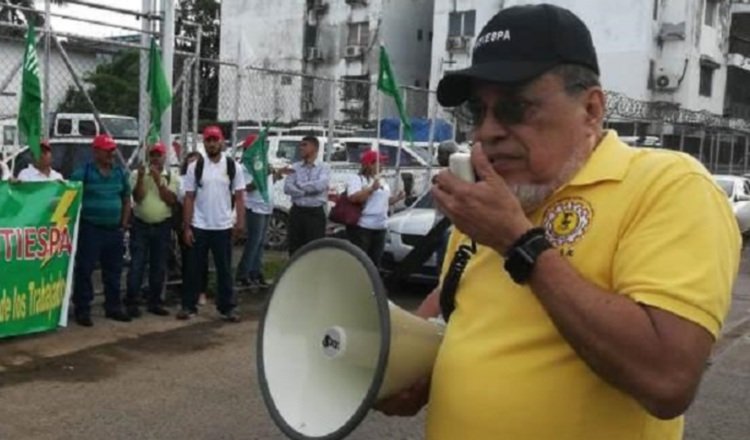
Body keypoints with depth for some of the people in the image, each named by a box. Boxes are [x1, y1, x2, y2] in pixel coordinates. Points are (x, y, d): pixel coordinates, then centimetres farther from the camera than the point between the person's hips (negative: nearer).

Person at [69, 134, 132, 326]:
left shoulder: (121, 173, 10)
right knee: (84, 271, -2)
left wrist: (124, 224, 10)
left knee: (113, 272, 11)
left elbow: (126, 200, 16)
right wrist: (78, 224, -7)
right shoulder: (83, 172, -5)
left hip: (115, 230, 5)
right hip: (90, 229, -5)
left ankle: (113, 307, 22)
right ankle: (82, 310, 5)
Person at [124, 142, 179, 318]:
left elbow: (171, 200, -9)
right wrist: (141, 178, -20)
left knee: (159, 267, 7)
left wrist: (158, 180, -16)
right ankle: (131, 302, 2)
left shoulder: (172, 177, 3)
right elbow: (137, 197, -9)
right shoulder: (137, 174, 1)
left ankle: (154, 302, 17)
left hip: (162, 226, 2)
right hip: (141, 225, -2)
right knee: (137, 265, -3)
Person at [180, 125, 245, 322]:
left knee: (224, 269, 7)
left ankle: (227, 307, 13)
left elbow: (238, 197, 1)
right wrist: (186, 227, -4)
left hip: (223, 227, 0)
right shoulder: (195, 167, 0)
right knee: (195, 268, 8)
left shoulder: (232, 166, 1)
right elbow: (189, 198, 0)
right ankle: (189, 306, 17)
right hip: (199, 227, 0)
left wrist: (240, 221, -9)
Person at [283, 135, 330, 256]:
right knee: (295, 248, 7)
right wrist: (308, 191, -13)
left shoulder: (323, 168, 0)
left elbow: (320, 185, -19)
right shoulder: (295, 167, 8)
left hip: (316, 213, -3)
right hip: (297, 212, 3)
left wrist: (300, 185, -7)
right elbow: (287, 188, -4)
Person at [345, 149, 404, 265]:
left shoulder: (381, 181, 20)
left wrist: (397, 198, 8)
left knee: (375, 261, 12)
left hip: (380, 227, 8)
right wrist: (372, 188, -24)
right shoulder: (356, 179, -6)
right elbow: (353, 198, -22)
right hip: (361, 227, -8)